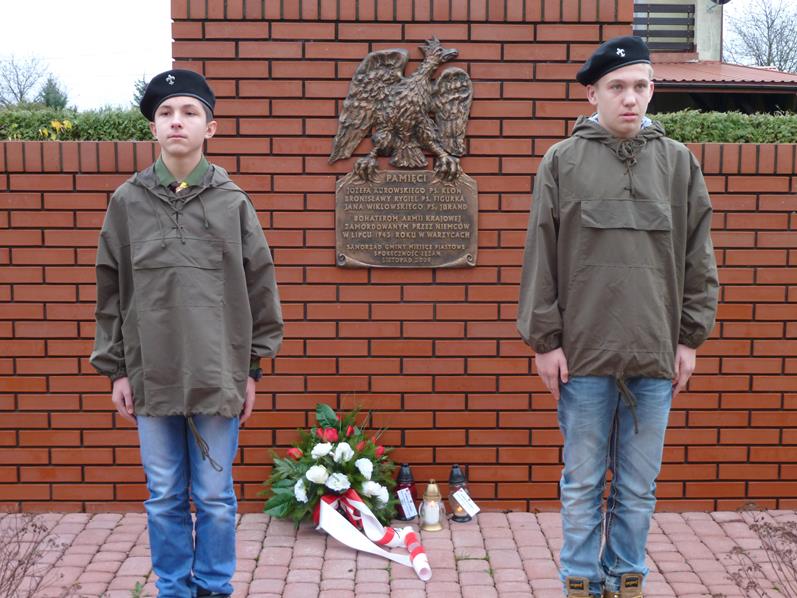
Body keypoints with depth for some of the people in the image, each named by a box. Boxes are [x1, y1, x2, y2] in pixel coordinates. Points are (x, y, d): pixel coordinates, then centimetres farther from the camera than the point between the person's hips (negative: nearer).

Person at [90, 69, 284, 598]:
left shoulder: (233, 203, -1)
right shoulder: (127, 202, 2)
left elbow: (259, 289, 2)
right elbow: (111, 292, 6)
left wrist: (252, 369, 2)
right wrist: (116, 370, 4)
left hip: (219, 378, -1)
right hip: (151, 378, 1)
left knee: (215, 498, 9)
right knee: (165, 499, 13)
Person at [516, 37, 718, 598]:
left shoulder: (679, 161, 6)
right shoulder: (563, 161, 1)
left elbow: (699, 258, 8)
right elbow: (540, 257, 0)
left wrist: (690, 338, 4)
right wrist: (545, 339, -3)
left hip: (656, 353, 2)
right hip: (583, 354, -1)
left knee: (639, 487, 12)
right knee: (582, 483, 10)